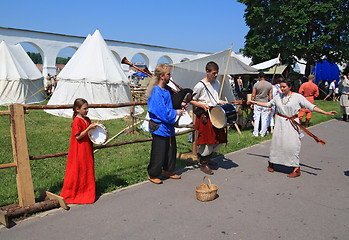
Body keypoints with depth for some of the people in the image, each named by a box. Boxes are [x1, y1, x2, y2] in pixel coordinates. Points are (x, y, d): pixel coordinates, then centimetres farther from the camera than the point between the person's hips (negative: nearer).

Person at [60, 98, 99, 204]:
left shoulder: (87, 120, 9)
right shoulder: (76, 121, -17)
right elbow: (78, 136, -22)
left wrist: (94, 127, 1)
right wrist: (89, 128, -25)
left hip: (87, 150, 8)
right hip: (79, 151, -8)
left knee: (88, 170, 14)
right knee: (77, 172, 2)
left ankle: (86, 191, 27)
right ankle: (71, 194, 17)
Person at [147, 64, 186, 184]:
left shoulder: (166, 90, 9)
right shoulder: (156, 92, -20)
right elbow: (162, 112, -24)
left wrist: (180, 106, 9)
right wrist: (176, 112, -12)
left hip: (168, 126, 9)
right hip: (160, 127, -9)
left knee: (171, 149, 18)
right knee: (159, 152, 2)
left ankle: (167, 171, 35)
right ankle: (152, 175, 20)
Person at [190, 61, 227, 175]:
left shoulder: (217, 83, 12)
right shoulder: (200, 85, -12)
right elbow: (191, 101, -7)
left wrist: (220, 102, 9)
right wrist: (202, 105, -20)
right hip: (204, 115, -8)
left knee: (220, 138, 10)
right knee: (208, 140, -6)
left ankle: (207, 157, 31)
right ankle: (203, 164, 11)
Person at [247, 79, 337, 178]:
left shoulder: (297, 97, -4)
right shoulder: (278, 97, 8)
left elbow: (311, 106, -6)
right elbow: (268, 104, 22)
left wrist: (325, 112, -13)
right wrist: (254, 102, 22)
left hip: (292, 124, -4)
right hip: (280, 122, 4)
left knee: (292, 145, -7)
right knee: (276, 142, 6)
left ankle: (296, 169, 2)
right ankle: (271, 163, 25)